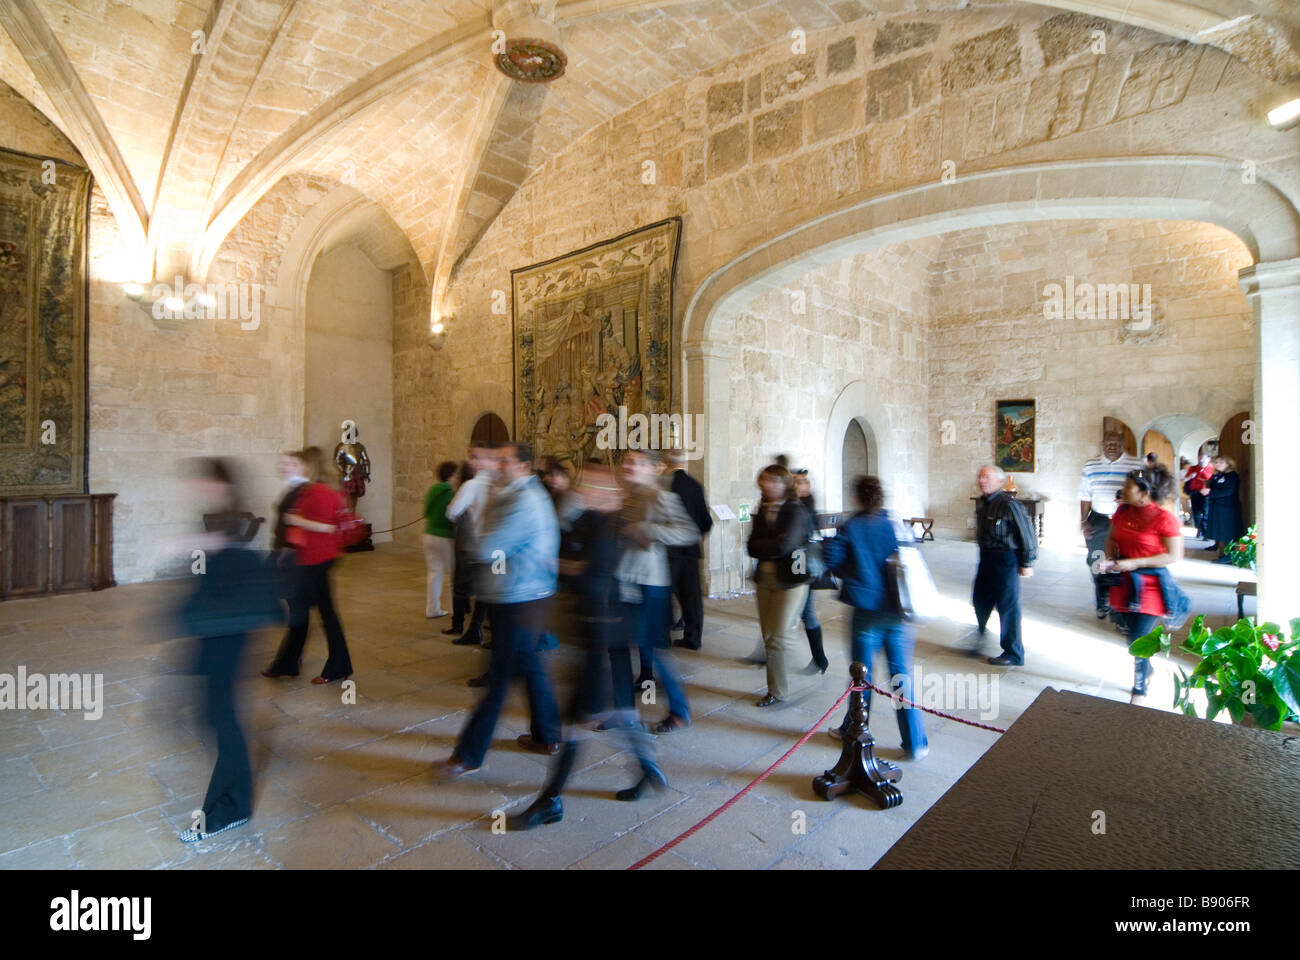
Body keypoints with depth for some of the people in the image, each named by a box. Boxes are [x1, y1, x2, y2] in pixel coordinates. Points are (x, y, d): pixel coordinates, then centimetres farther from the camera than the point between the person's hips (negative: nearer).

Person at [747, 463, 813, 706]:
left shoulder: (795, 510, -11)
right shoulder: (761, 510, 7)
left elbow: (784, 545, -23)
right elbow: (752, 547, -1)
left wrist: (762, 546, -9)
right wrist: (773, 546, -15)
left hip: (790, 579, -6)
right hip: (765, 578, 6)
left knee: (780, 637, -2)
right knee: (768, 636, 10)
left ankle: (778, 691, 14)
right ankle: (776, 688, 23)